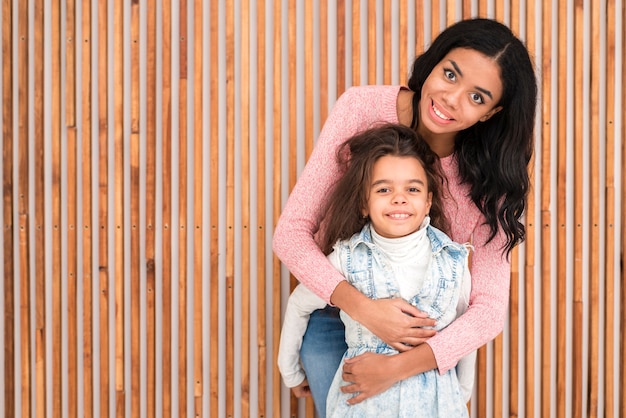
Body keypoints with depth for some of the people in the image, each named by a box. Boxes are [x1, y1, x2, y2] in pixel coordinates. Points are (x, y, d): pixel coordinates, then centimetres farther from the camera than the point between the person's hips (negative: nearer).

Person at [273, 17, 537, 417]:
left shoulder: (488, 176, -18)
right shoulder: (362, 109, -22)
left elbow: (490, 308, -20)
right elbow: (291, 232, -21)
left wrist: (399, 366, -31)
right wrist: (362, 306, -33)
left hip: (421, 322, 1)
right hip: (335, 311, 0)